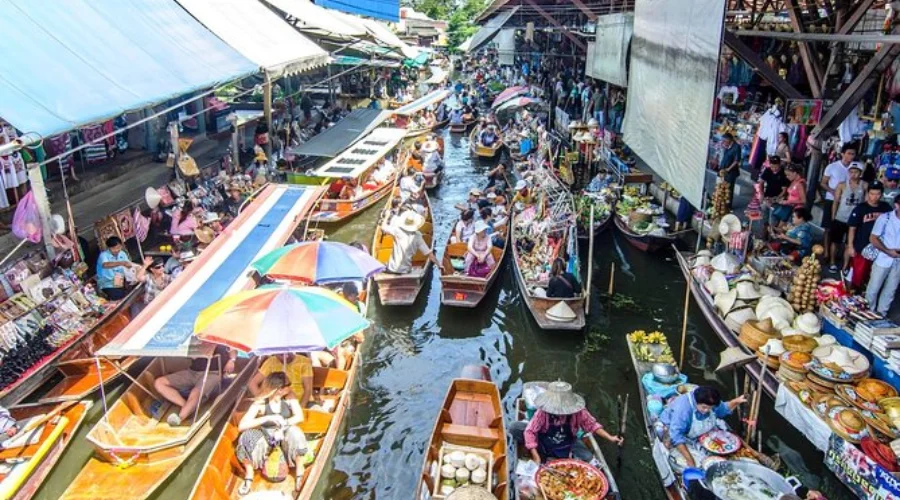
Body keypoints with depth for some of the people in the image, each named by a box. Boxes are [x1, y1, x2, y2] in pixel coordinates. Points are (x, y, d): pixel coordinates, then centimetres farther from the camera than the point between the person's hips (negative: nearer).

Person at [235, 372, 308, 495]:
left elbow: (299, 416, -18)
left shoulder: (289, 398, -12)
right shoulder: (260, 403, -19)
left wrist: (284, 424, -33)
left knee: (295, 433, -35)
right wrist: (268, 418, -35)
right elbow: (241, 426, -28)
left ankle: (299, 474, -17)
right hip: (267, 436, -1)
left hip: (285, 434, 1)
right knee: (247, 438, -32)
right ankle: (249, 476, -10)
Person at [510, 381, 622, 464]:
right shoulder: (543, 412, -29)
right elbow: (530, 431, -28)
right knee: (515, 428, -26)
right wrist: (535, 456, -35)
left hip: (567, 444, 1)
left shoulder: (578, 412, -24)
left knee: (588, 458, -26)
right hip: (544, 442, 0)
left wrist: (610, 438, -24)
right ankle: (545, 457, -18)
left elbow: (592, 425, -13)